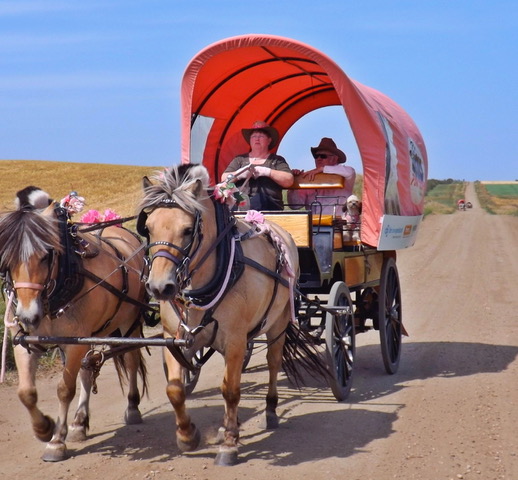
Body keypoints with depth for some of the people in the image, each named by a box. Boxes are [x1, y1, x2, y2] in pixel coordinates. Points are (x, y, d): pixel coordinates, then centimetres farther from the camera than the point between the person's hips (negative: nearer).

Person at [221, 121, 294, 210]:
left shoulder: (277, 160, 19)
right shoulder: (240, 159, 25)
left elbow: (289, 181, 4)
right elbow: (224, 179, 14)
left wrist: (268, 172, -6)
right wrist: (240, 174, -6)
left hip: (269, 205, -1)